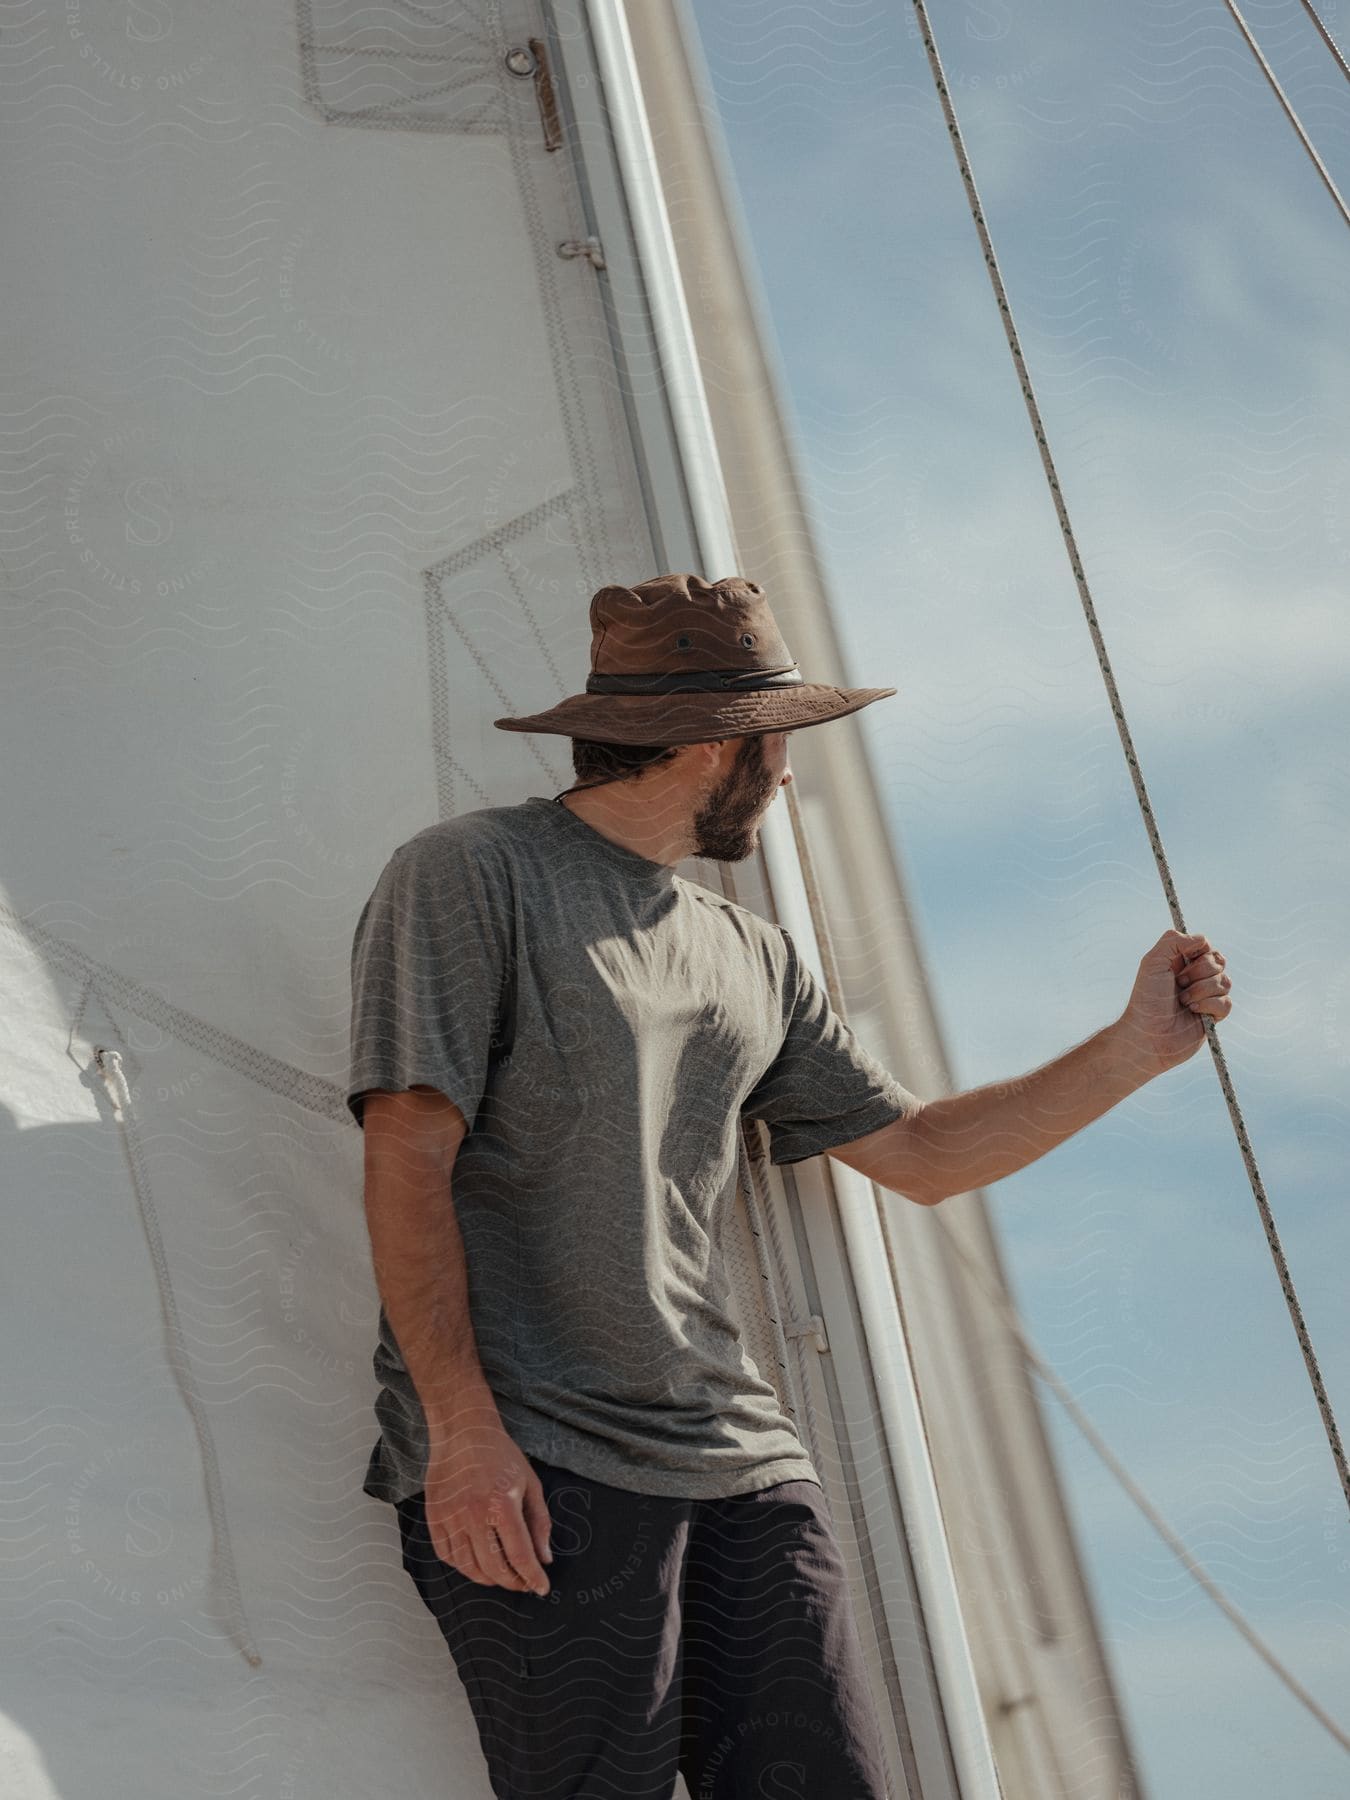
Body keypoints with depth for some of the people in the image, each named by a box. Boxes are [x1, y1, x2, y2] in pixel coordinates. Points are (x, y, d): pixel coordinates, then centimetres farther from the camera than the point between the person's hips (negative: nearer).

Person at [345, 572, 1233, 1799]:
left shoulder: (755, 959, 19)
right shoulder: (468, 874, -1)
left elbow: (919, 1156, 21)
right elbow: (409, 1158, -10)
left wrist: (1141, 1046, 18)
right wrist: (462, 1427, -18)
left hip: (742, 1466, 6)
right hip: (532, 1471, -6)